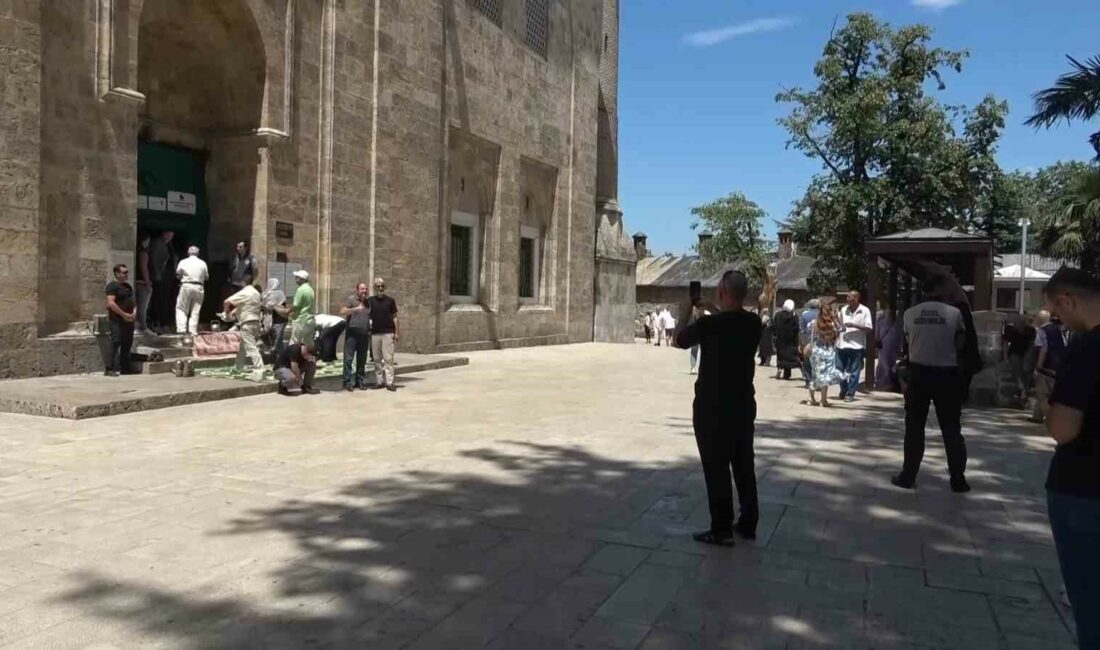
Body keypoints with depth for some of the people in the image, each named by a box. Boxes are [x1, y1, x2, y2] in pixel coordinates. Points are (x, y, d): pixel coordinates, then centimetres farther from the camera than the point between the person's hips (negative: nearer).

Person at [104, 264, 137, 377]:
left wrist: (134, 311, 3)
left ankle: (124, 368, 18)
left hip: (129, 320, 8)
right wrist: (124, 315, -17)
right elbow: (111, 303, -17)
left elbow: (133, 300, 24)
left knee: (127, 344, 10)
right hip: (116, 321, -8)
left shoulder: (128, 286, 17)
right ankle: (110, 369, -9)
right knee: (115, 344, -11)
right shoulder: (112, 286, -8)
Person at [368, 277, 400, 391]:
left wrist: (396, 332, -1)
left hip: (388, 333, -2)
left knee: (388, 358, -6)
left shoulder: (390, 301, 5)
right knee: (377, 359, 5)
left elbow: (394, 317, 6)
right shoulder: (370, 301, 8)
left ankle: (389, 382, -5)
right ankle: (380, 381, 11)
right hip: (375, 333, 2)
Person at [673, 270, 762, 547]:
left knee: (717, 468, 1)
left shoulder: (709, 324, -18)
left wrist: (686, 312, 12)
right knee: (744, 465, 14)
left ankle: (722, 530, 6)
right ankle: (748, 524, 23)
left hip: (712, 407, -6)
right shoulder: (754, 323, -1)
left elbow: (678, 340, -1)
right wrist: (712, 313, 18)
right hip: (743, 404, 6)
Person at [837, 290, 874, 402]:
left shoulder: (865, 311, -4)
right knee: (840, 370, 8)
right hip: (842, 344, 4)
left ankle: (850, 394, 7)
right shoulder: (843, 310, 8)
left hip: (857, 345, -4)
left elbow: (869, 329, -9)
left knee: (854, 372, 1)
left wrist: (854, 325, -17)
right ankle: (843, 390, 27)